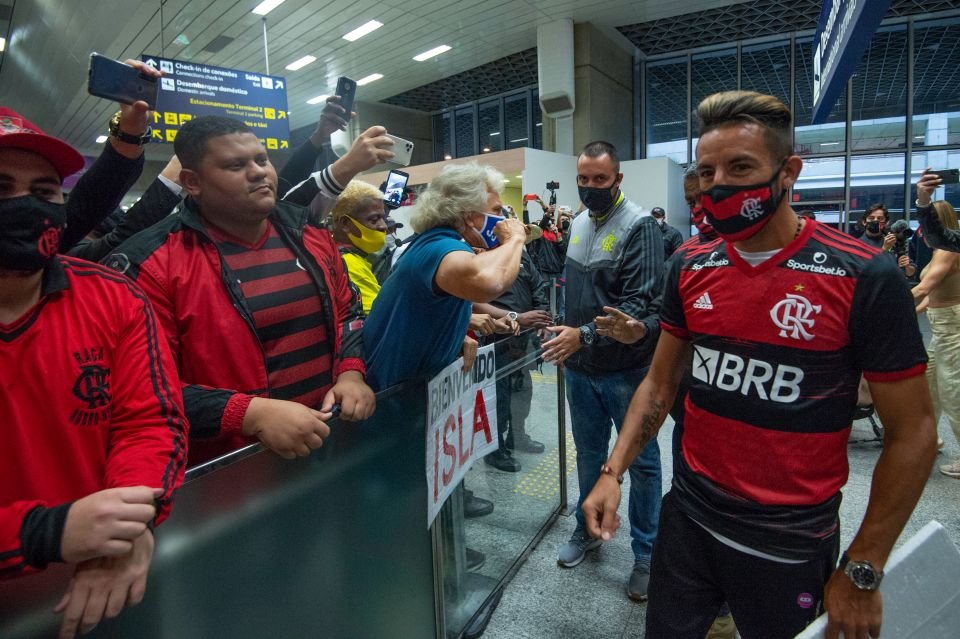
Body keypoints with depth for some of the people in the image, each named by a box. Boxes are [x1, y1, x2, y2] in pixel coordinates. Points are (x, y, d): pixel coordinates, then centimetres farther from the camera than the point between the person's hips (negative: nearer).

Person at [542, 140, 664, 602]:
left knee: (640, 462, 9)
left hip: (626, 370, -6)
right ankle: (587, 528, 40)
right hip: (580, 367, 7)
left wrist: (585, 335, -31)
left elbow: (641, 303, -24)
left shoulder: (639, 227, -14)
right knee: (588, 454, 20)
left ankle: (647, 552, 27)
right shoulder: (578, 224, 9)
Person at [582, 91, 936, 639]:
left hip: (792, 540, -3)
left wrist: (863, 570, -7)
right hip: (688, 513, 4)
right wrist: (613, 472, -4)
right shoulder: (691, 271, -3)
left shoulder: (865, 278, -16)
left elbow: (912, 432, -9)